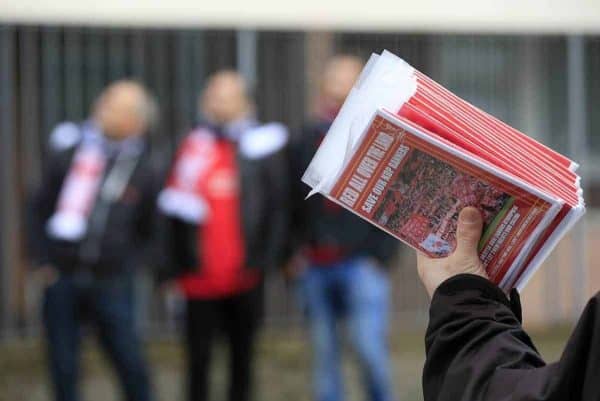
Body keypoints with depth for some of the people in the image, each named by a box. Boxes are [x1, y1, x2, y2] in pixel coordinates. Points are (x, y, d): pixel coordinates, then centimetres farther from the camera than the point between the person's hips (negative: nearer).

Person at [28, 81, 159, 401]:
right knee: (63, 368, 5)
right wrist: (42, 261, 0)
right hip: (62, 280, 0)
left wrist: (128, 265, 1)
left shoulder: (142, 170, 3)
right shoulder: (68, 155, 1)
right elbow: (39, 209, 7)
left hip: (111, 286, 0)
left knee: (131, 363, -2)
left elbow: (146, 230, 12)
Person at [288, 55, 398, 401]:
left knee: (370, 346, -13)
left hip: (362, 264, -3)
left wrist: (380, 254, -8)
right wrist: (295, 251, 4)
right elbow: (294, 203, 15)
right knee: (324, 353, 5)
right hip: (315, 267, 3)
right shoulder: (308, 140, 12)